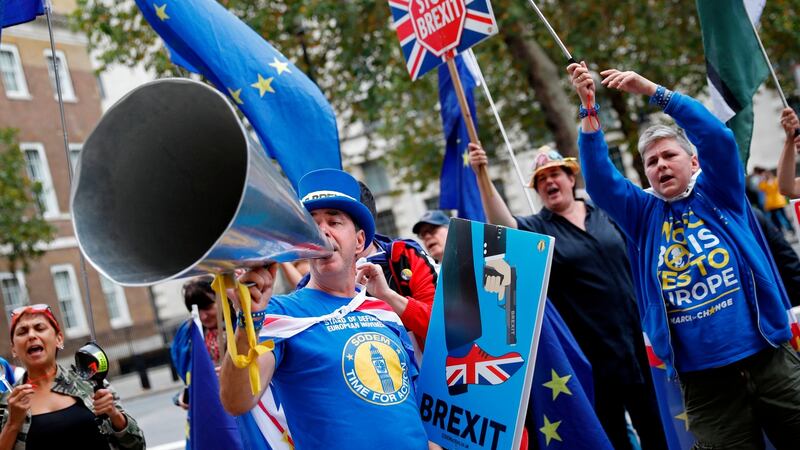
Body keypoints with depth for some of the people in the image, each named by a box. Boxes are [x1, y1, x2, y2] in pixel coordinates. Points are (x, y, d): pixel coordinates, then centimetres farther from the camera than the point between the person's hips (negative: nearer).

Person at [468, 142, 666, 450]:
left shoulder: (604, 213, 7)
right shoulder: (537, 229, -2)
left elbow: (635, 263, 14)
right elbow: (502, 224, -24)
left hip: (637, 338, 3)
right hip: (592, 351, -3)